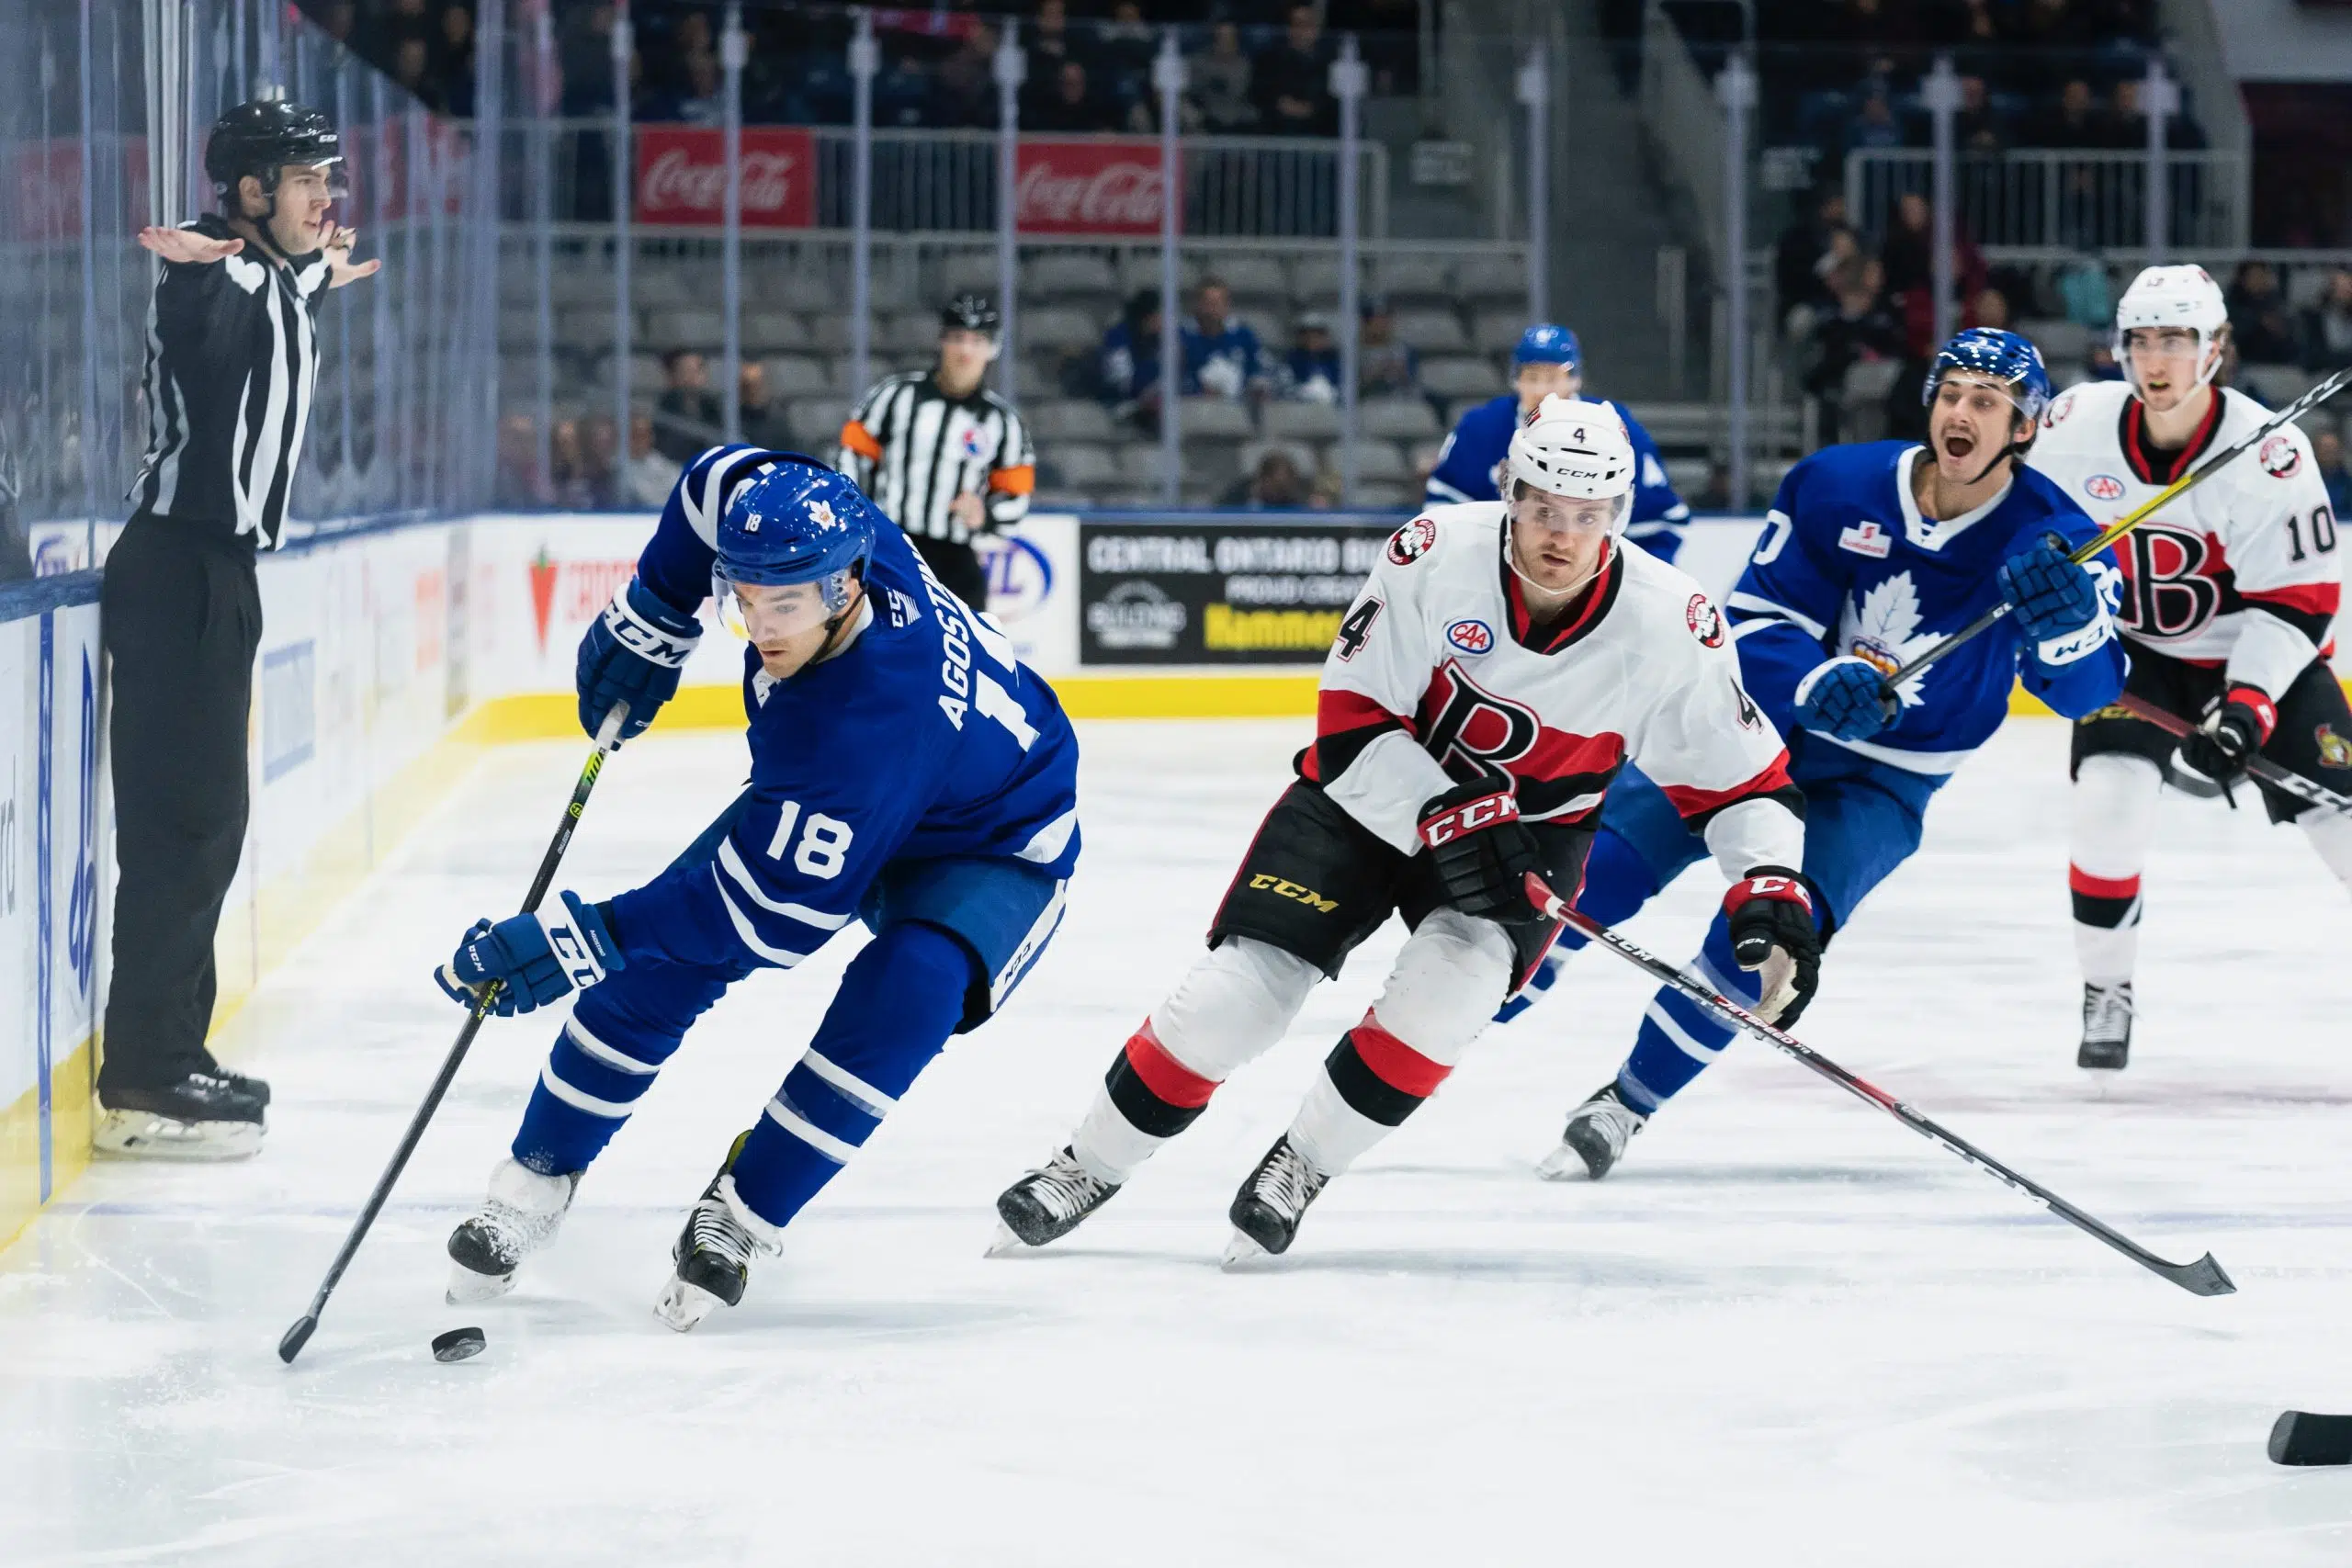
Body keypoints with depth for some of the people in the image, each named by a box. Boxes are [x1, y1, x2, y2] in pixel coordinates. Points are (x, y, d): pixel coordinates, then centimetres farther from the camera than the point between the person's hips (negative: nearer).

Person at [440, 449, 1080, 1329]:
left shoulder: (870, 722, -44)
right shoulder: (812, 538, -26)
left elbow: (773, 908, -40)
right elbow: (717, 482, -2)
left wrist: (581, 940, -41)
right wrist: (649, 623, -4)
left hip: (987, 851, -7)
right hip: (818, 803, 7)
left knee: (905, 993, -34)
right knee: (663, 962, -7)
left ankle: (740, 1218, -17)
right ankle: (535, 1182, 7)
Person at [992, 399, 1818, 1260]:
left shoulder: (1668, 627, -22)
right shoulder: (1436, 554, -26)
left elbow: (1742, 775, -12)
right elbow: (1353, 718, -19)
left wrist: (1771, 889, -27)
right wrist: (1446, 819, -29)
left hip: (1528, 833, 1)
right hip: (1376, 792, 0)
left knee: (1443, 991, -27)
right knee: (1235, 993, -10)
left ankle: (1301, 1165, -4)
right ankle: (1089, 1164, 11)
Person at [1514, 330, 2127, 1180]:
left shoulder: (2052, 536, -14)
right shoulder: (1838, 487, -13)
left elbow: (2088, 689, -21)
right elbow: (1757, 621, -10)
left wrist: (2071, 616, -43)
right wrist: (1818, 682, -31)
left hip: (1880, 785, -1)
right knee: (1593, 869, -12)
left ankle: (1628, 1105, -4)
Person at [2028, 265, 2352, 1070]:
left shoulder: (2267, 453, -25)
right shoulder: (2080, 423, -16)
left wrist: (2249, 705, -33)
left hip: (2259, 651, -1)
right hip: (2132, 646, 2)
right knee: (2111, 798, -20)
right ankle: (2106, 992, -2)